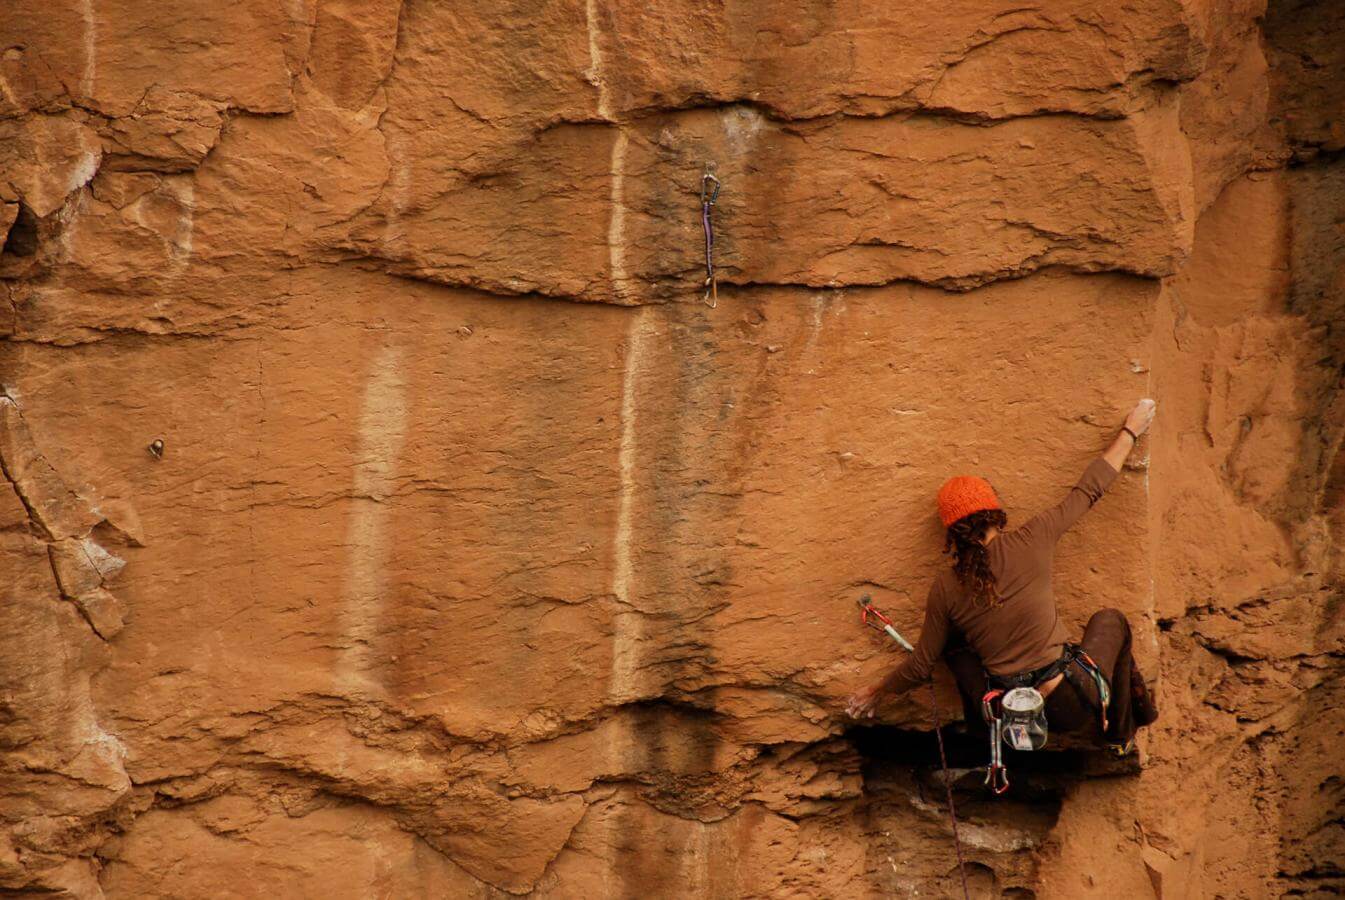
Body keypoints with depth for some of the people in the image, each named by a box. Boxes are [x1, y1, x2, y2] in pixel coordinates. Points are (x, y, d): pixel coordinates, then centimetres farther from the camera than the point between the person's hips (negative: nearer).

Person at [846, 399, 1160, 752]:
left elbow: (920, 667, 5)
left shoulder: (945, 589, -4)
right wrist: (1130, 432, 18)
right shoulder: (1030, 543, -9)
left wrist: (876, 693, 24)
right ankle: (1120, 735, 36)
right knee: (1109, 619, 29)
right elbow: (1090, 489, 4)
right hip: (1075, 706, -1)